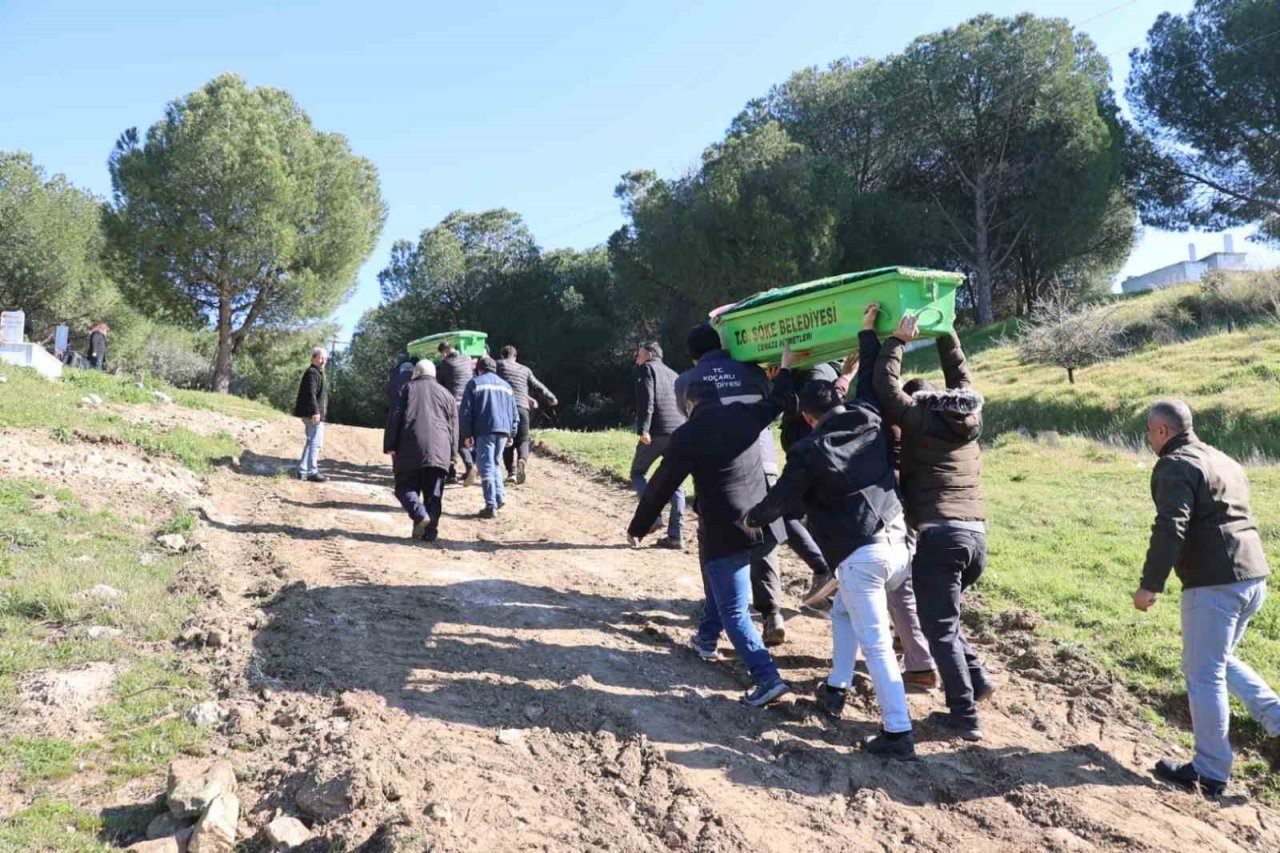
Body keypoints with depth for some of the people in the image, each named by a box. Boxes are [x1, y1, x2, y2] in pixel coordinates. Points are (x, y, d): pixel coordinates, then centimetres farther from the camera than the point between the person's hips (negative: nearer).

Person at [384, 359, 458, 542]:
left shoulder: (406, 389, 11)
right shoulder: (447, 395, 19)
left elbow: (393, 419, 2)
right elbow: (453, 429, 16)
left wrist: (390, 446, 4)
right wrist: (451, 455, 19)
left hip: (409, 449, -2)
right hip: (438, 451, 2)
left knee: (405, 487, 5)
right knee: (433, 494, 6)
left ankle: (420, 515, -19)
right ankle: (430, 532, -1)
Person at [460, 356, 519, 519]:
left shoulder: (475, 383, 5)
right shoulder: (506, 386, 20)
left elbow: (465, 411, -2)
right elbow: (514, 414, 19)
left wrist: (467, 434, 1)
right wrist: (511, 433, 23)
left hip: (485, 431, -5)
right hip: (503, 431, 5)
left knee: (486, 467, -3)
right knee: (495, 464, 20)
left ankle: (491, 506, -8)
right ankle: (500, 496, 7)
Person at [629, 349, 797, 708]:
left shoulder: (687, 435, -10)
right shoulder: (745, 416, 4)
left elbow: (661, 486, -4)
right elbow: (776, 402, 25)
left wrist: (637, 527, 8)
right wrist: (786, 367, 43)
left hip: (724, 531, -7)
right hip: (761, 523, 7)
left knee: (734, 611, -1)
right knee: (721, 583, 30)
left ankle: (767, 678, -10)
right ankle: (706, 639, 47)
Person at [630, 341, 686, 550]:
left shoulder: (646, 369, 5)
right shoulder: (673, 374, 26)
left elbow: (646, 399, -11)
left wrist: (643, 428, -19)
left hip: (656, 431, -6)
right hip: (679, 432, 6)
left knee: (638, 472, 12)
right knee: (675, 482, 7)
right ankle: (676, 536, 3)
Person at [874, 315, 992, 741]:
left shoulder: (919, 419, 1)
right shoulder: (969, 419, 15)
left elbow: (886, 385, 2)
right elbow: (959, 373, 29)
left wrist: (898, 340, 9)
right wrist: (944, 330, 33)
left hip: (939, 535, -6)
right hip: (976, 535, 7)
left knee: (940, 628, 0)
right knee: (943, 616, 24)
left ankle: (964, 716, -1)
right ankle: (976, 679, 16)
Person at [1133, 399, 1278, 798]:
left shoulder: (1174, 466, -9)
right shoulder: (1225, 461, 19)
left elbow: (1170, 528, -20)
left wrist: (1150, 585, -20)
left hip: (1214, 583, -9)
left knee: (1204, 674, -1)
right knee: (1219, 661, 25)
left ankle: (1209, 772, 5)